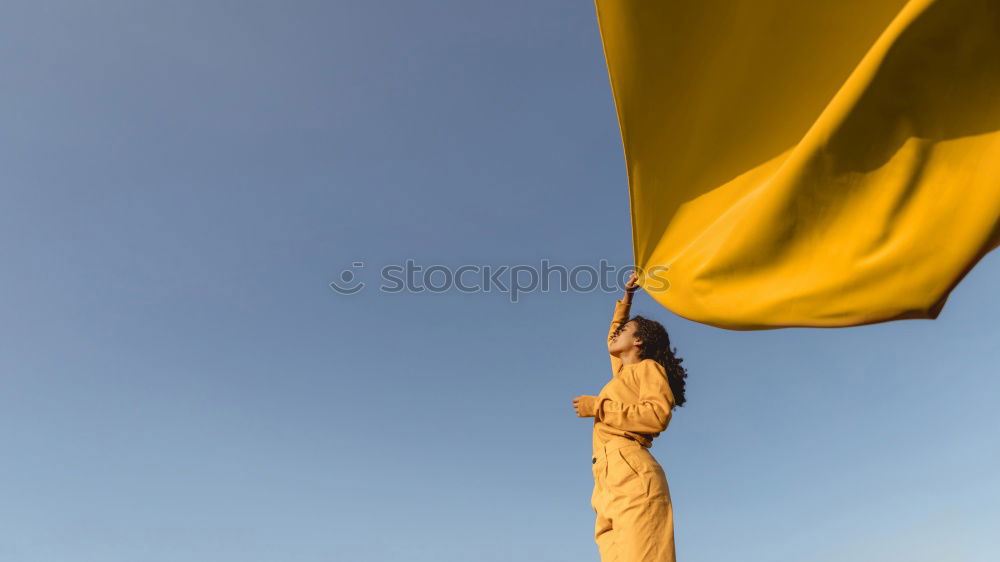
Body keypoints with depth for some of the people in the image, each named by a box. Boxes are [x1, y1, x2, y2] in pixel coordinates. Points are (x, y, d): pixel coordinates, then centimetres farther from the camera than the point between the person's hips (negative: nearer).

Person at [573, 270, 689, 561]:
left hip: (631, 476, -7)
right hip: (611, 483, 7)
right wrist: (626, 296, 52)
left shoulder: (648, 367, 10)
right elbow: (611, 340, 52)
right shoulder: (623, 374, 32)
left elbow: (658, 414, -9)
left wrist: (597, 406, -5)